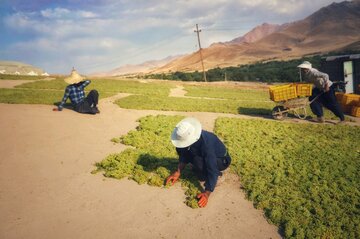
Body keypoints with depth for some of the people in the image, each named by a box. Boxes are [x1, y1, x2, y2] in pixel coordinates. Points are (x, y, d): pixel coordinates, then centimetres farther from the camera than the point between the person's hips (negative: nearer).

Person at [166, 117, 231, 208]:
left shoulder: (206, 143, -39)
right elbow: (184, 155, -3)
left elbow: (212, 170, -39)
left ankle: (218, 174, -6)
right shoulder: (187, 138, -19)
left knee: (198, 161, -35)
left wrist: (206, 193, -42)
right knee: (182, 150, -8)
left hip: (222, 160, -7)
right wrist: (178, 172, -13)